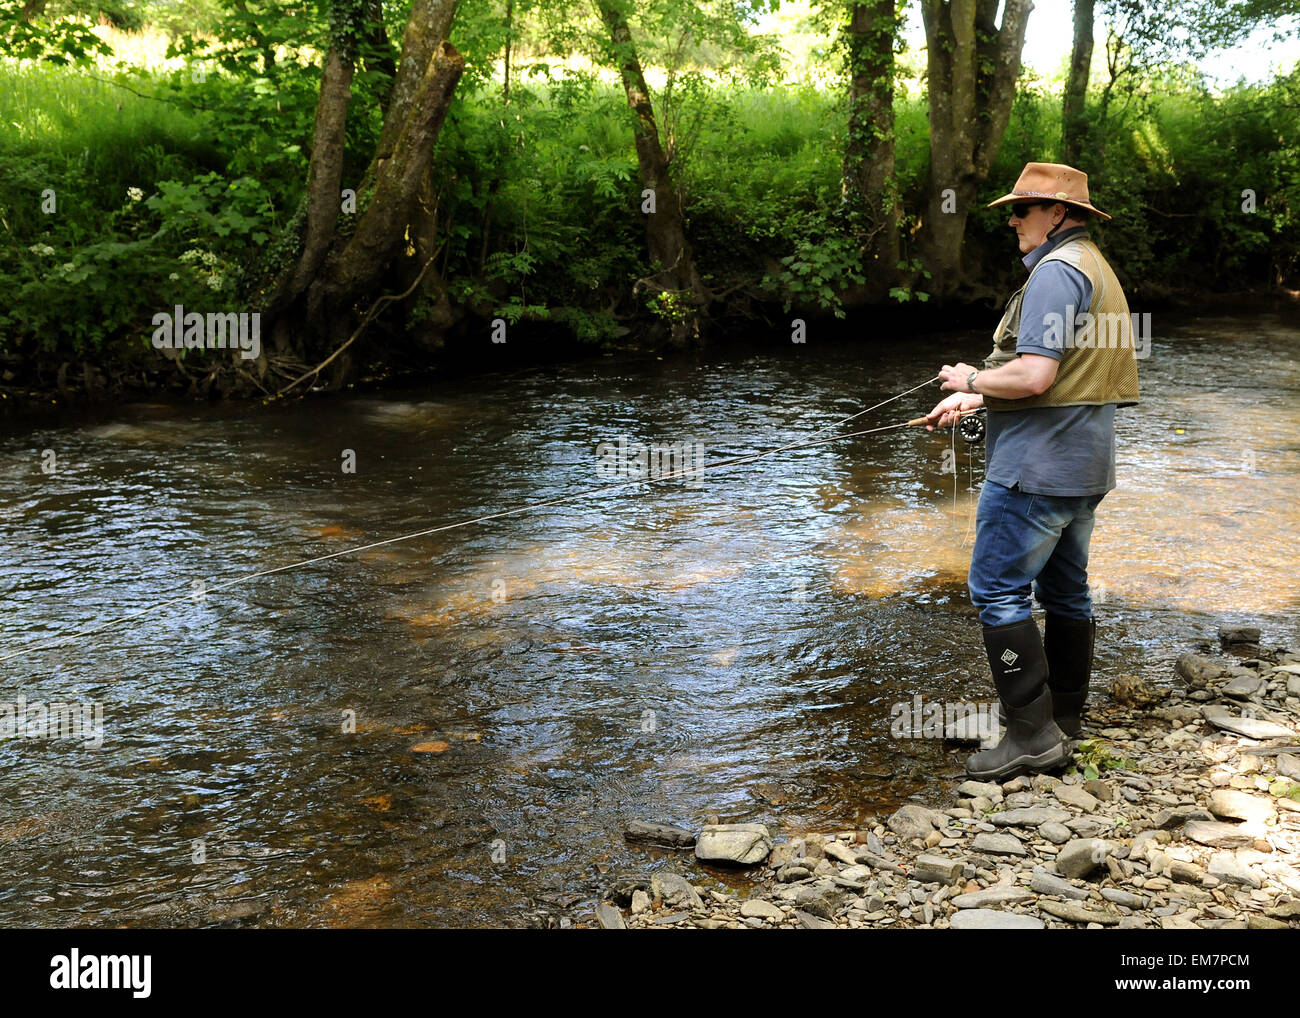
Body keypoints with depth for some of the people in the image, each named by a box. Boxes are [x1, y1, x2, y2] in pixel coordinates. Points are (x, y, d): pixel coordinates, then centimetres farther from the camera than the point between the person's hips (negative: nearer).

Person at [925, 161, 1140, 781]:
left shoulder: (1056, 271, -16)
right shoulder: (1094, 268, 19)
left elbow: (1034, 376, -24)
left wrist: (972, 379, -7)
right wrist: (971, 402, 17)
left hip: (1038, 466, -11)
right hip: (1083, 466, 11)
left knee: (998, 589, -7)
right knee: (1065, 589, 15)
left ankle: (1032, 734, -7)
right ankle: (1065, 720, 25)